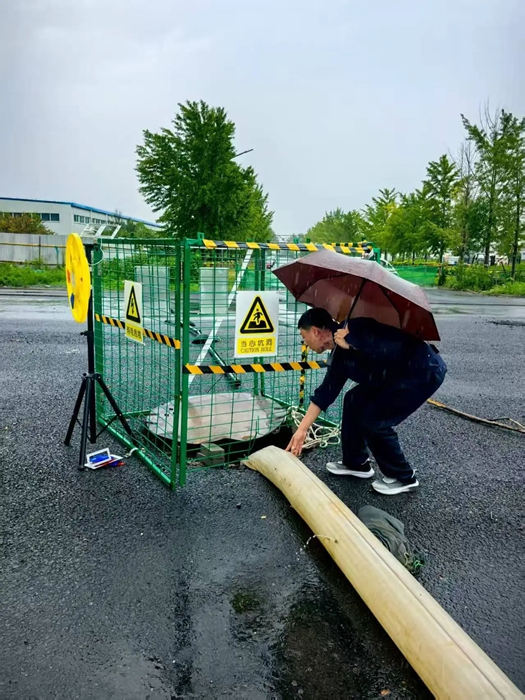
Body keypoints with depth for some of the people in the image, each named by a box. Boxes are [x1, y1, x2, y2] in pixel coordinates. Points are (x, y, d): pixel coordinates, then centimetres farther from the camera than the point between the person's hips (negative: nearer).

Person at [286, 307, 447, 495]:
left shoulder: (355, 329, -22)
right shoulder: (339, 355, 6)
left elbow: (393, 349, -35)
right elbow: (325, 393, 12)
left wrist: (351, 344, -22)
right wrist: (302, 430, 16)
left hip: (425, 371, -9)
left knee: (373, 419, -9)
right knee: (354, 400, 11)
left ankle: (403, 477, 11)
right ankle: (356, 463, 25)